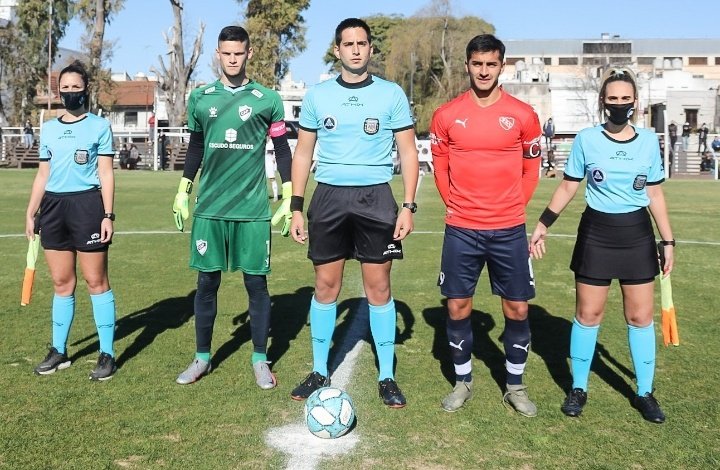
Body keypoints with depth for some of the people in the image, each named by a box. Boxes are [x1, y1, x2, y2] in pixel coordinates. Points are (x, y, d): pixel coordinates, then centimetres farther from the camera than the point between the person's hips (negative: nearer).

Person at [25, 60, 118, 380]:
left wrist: (108, 215, -10)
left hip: (87, 204, -5)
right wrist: (31, 213, 12)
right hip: (53, 207, 5)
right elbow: (43, 175, 17)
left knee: (96, 281, -2)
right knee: (62, 283, 10)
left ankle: (107, 354, 4)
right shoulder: (48, 129, 14)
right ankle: (59, 351, 20)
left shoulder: (99, 126, 1)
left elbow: (106, 174, -2)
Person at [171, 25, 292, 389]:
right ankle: (202, 358, 20)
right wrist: (182, 191, 15)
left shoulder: (267, 100, 1)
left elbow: (282, 150, 6)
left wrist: (289, 198, 1)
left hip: (252, 208, -2)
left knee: (256, 282, 2)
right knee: (206, 281, 6)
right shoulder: (200, 98, 8)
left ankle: (260, 360, 15)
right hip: (209, 207, 2)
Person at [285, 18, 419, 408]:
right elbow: (303, 152, 10)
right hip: (329, 197, 2)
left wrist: (408, 206, -6)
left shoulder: (392, 94, 2)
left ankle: (387, 377, 15)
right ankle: (320, 373, 20)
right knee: (325, 286, 5)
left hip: (375, 197, -1)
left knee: (378, 288, 2)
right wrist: (296, 207, 4)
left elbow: (408, 152, 4)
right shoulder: (317, 95, 7)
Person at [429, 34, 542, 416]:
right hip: (461, 229, 0)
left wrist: (514, 206, 3)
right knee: (457, 306, 5)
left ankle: (515, 387, 22)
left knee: (517, 308, 5)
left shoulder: (523, 114, 0)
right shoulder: (447, 115, 0)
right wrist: (456, 205, 4)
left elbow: (532, 167, 9)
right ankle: (462, 382, 24)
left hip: (509, 230, 0)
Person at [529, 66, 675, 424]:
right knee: (588, 314, 5)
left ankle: (645, 393, 20)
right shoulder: (586, 139, -5)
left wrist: (668, 240, 6)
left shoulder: (648, 141, 2)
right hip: (596, 233, -2)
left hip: (637, 234, 2)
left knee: (641, 316, 6)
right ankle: (578, 389, 20)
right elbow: (567, 187, 2)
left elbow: (655, 194, 7)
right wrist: (543, 224, -2)